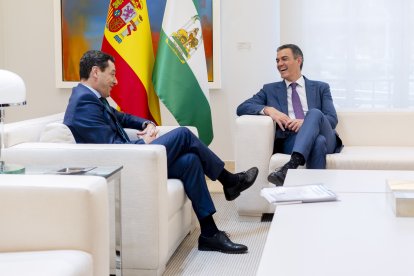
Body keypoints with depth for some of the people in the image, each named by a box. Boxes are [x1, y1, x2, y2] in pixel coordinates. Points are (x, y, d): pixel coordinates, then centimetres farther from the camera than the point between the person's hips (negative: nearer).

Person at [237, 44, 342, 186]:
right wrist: (268, 109, -12)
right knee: (318, 141, -36)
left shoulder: (320, 88, 20)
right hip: (291, 141, -1)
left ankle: (291, 165, -51)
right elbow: (242, 108, 9)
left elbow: (332, 119, 7)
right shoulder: (270, 89, 21)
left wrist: (305, 122, -15)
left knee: (315, 113, -34)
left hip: (326, 139, 1)